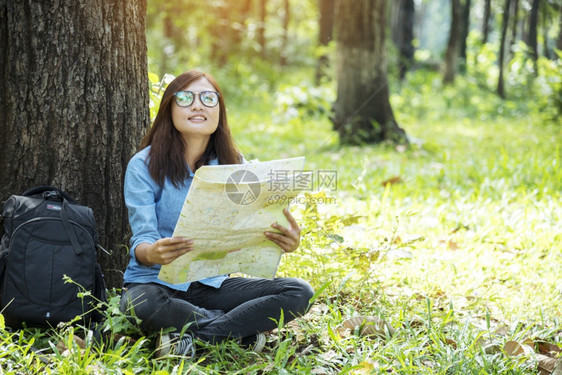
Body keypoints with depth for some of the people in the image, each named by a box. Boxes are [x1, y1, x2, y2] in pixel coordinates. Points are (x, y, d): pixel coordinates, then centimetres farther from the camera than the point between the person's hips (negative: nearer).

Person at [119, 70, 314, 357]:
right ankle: (244, 332, -17)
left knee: (299, 292, -17)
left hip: (212, 284, 4)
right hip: (156, 282, -3)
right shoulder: (144, 165, -7)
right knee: (142, 303, -40)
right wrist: (152, 253, -42)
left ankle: (193, 338, -20)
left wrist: (283, 242, -27)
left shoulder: (234, 165, 5)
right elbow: (141, 240, -16)